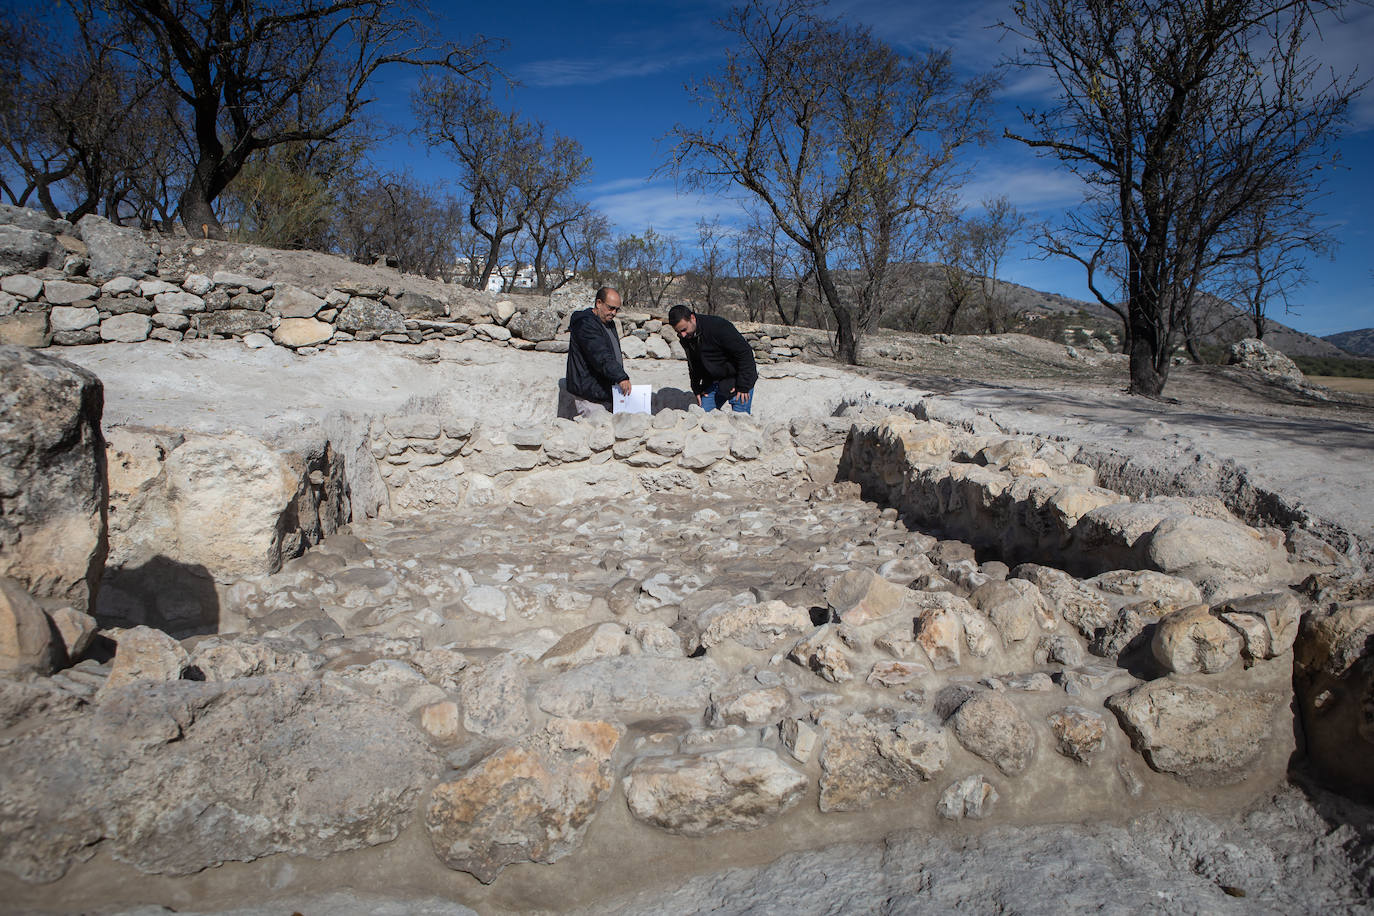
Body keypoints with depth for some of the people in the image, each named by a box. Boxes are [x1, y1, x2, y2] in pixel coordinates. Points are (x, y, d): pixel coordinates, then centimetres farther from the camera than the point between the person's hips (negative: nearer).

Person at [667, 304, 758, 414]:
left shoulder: (718, 326, -27)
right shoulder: (685, 338, -4)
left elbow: (745, 353, -22)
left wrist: (743, 386, -21)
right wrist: (696, 389, 8)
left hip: (737, 380, -6)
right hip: (712, 382, 6)